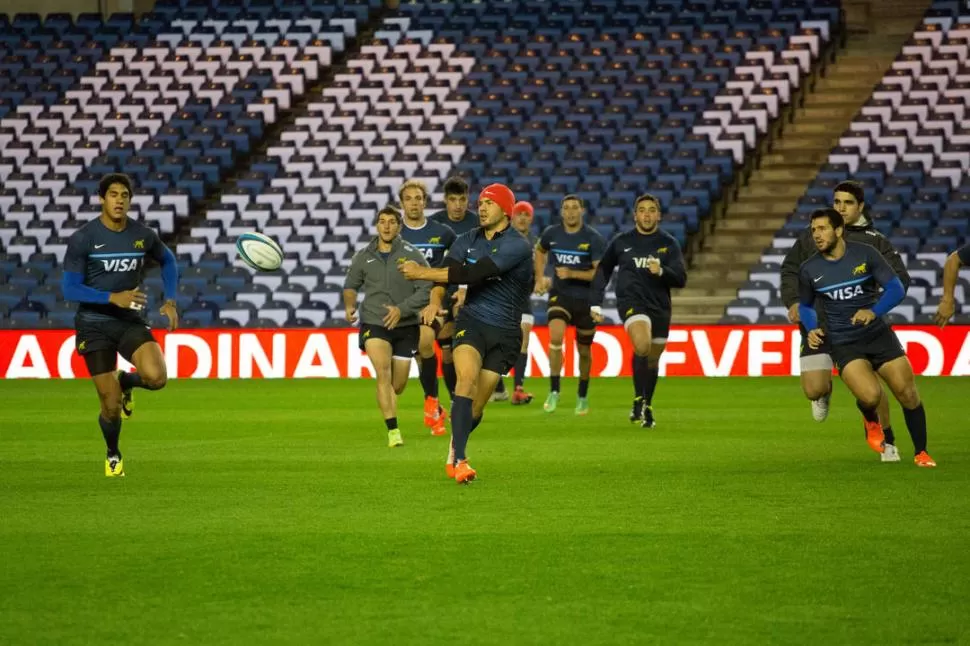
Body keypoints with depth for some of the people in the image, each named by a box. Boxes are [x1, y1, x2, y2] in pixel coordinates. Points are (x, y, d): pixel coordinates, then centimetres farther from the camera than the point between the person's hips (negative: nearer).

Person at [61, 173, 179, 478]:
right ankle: (113, 455, 30)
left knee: (156, 377, -25)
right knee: (111, 406, -3)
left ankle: (125, 382, 14)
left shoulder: (144, 235, -2)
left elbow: (167, 260, 19)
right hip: (94, 325, -2)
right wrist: (113, 298, -23)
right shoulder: (82, 239, -11)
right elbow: (69, 289, -12)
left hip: (131, 321, 2)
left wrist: (170, 301, 6)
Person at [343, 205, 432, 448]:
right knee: (383, 373, -23)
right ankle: (393, 431, -23)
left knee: (398, 385, 8)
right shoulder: (364, 257, 4)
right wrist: (349, 305, -1)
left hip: (405, 326, 0)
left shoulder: (412, 255, -4)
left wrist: (402, 309, -21)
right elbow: (351, 285, 19)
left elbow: (427, 289, -10)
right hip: (373, 323, 0)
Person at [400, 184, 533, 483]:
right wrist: (435, 301, -27)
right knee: (467, 379, -26)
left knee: (476, 406, 1)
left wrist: (424, 273, -23)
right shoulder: (468, 241, 7)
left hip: (504, 332, -2)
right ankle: (459, 460, -30)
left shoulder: (517, 246, -13)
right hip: (471, 321, 2)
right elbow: (447, 271, -6)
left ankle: (454, 451, 32)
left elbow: (473, 273, -23)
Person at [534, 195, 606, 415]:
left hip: (586, 299, -1)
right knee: (555, 337, -25)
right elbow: (540, 250, 22)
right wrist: (540, 277, 13)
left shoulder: (593, 238, -11)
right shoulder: (551, 233, -2)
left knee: (584, 350, 11)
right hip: (560, 295, 1)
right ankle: (554, 392, -16)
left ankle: (583, 397, 33)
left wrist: (572, 274, -24)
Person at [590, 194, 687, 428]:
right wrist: (595, 303, 11)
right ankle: (639, 399, -15)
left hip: (659, 305, 2)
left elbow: (681, 279, -3)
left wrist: (661, 271, -22)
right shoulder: (621, 242, 5)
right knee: (642, 345, -28)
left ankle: (646, 407, 28)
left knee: (652, 359, 9)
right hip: (631, 301, -2)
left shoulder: (669, 244, 5)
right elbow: (603, 270, 17)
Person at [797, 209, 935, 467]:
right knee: (870, 396, -23)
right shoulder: (809, 270, -2)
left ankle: (921, 453, 16)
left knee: (907, 393, -4)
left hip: (878, 334, 1)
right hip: (843, 344, -1)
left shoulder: (865, 254, -7)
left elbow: (896, 288, -6)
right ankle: (871, 420, 14)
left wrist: (874, 312, -23)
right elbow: (805, 305, 16)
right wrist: (812, 329, -3)